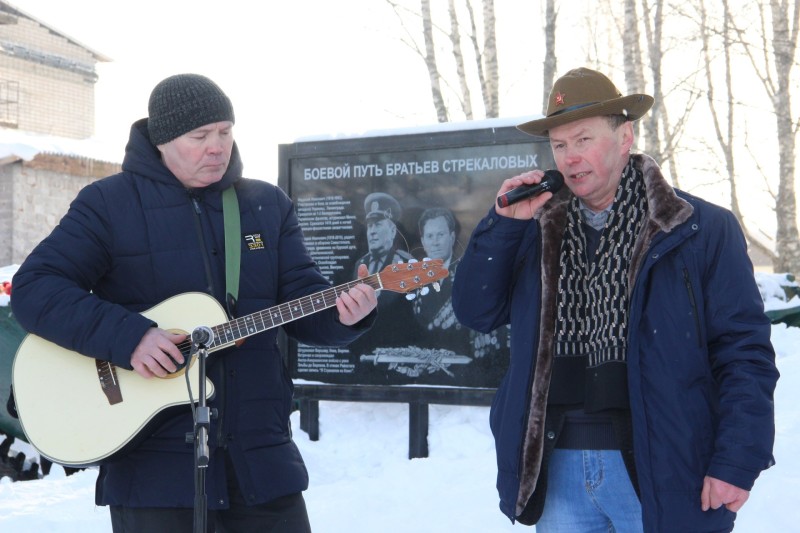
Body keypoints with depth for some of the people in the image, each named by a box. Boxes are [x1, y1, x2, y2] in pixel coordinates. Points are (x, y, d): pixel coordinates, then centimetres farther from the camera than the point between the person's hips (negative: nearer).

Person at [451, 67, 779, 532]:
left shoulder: (702, 231, -4)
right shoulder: (538, 230, 9)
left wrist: (736, 462, -13)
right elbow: (477, 312, 7)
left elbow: (744, 350, -5)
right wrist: (503, 223, -4)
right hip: (557, 471, 4)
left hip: (660, 474, -4)